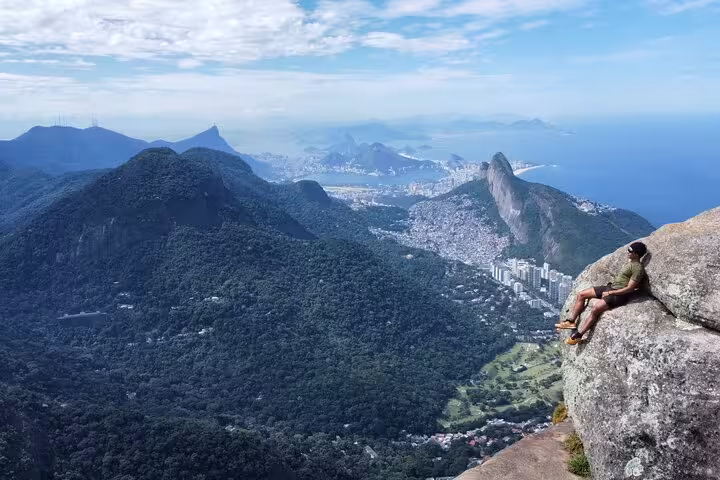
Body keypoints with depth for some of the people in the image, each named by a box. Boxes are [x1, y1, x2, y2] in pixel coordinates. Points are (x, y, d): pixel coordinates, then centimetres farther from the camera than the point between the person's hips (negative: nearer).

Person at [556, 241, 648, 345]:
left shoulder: (638, 268, -15)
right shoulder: (632, 262, 15)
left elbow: (629, 289, -19)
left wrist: (610, 293, -16)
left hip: (619, 294, -10)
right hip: (611, 286, 10)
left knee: (596, 308, -30)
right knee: (581, 295, 3)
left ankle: (578, 335, -27)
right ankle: (571, 321, 4)